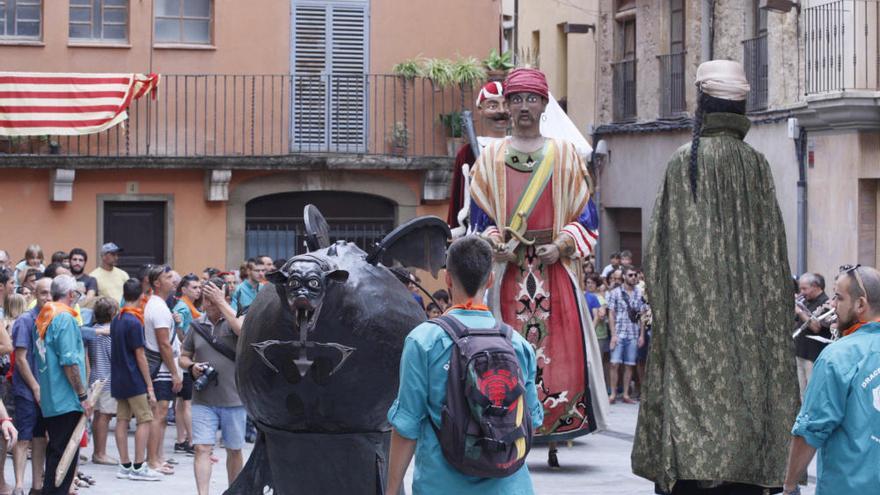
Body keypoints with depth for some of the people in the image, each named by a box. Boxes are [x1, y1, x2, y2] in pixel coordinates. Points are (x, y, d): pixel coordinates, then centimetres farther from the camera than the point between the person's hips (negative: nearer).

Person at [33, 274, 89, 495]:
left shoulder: (43, 317, 14)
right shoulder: (65, 318, -13)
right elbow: (69, 361, -19)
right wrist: (83, 396, -15)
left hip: (48, 400, 9)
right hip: (66, 401, -9)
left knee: (55, 451, 15)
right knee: (65, 454, -7)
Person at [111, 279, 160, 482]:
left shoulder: (116, 320, 9)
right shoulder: (134, 322, -15)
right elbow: (140, 356, -15)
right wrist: (150, 387, -12)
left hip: (118, 379, 8)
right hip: (134, 381, -8)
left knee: (122, 420, 8)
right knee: (144, 420, -4)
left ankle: (125, 465, 10)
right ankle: (139, 467, -7)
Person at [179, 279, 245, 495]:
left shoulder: (234, 319, -2)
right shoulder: (197, 325, 7)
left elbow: (243, 331, -27)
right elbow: (184, 356, 16)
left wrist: (221, 303, -22)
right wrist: (192, 367, -7)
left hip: (233, 398, -2)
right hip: (203, 400, 2)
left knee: (234, 450, 11)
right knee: (202, 448, -10)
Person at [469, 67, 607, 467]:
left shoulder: (565, 155, 8)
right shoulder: (491, 158, 10)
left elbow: (584, 216, 6)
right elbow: (480, 219, 10)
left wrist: (561, 246, -10)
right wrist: (494, 245, -9)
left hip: (556, 267, 0)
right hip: (508, 269, 0)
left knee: (561, 353, -7)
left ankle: (555, 438, -2)